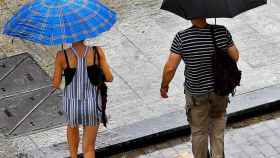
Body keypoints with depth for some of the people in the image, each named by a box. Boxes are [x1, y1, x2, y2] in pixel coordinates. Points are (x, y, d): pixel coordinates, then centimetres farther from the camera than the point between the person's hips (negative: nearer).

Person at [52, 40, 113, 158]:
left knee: (72, 125, 38)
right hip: (92, 104, 0)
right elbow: (109, 78, -5)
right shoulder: (97, 52, -12)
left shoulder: (62, 56, -16)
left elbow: (55, 84, -7)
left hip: (72, 104, 0)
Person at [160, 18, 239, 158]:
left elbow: (170, 68, -21)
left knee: (199, 130, 20)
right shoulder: (222, 32, -17)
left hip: (196, 94, -2)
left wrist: (164, 86, -3)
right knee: (218, 120, 30)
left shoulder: (182, 38, -24)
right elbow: (235, 57, -6)